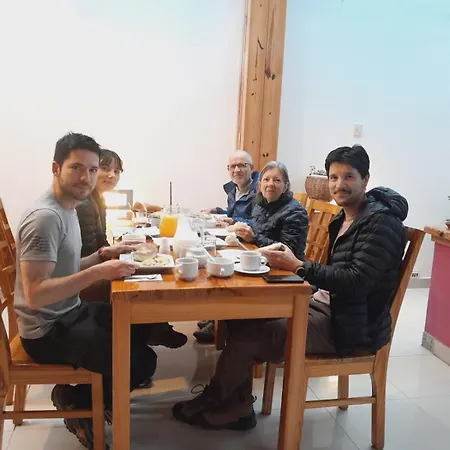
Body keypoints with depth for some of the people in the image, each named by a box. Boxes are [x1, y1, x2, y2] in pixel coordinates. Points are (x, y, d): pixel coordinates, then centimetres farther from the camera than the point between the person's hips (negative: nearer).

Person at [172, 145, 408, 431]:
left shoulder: (380, 222, -16)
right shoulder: (346, 217, 10)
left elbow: (356, 282, -25)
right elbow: (336, 273, 9)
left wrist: (298, 266, -22)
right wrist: (289, 260, -4)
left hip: (352, 325, -8)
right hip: (328, 306, 9)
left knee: (247, 337, -14)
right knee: (243, 316, -2)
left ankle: (212, 405, 14)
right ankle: (237, 409, 8)